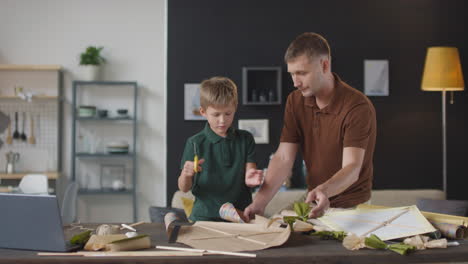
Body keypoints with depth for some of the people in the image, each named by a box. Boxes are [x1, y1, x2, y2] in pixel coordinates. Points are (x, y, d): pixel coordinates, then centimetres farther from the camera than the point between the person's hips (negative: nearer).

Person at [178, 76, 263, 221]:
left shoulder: (245, 139, 8)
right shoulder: (195, 143, 3)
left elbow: (248, 179, 5)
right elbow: (184, 188, 4)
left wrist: (250, 179, -17)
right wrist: (186, 175, -17)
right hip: (205, 217, -2)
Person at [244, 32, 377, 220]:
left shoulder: (358, 107, -20)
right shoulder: (295, 101, -1)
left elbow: (352, 168, -27)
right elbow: (283, 158, -6)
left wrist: (324, 190, -48)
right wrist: (260, 201, -20)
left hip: (352, 206, -5)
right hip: (313, 200, 5)